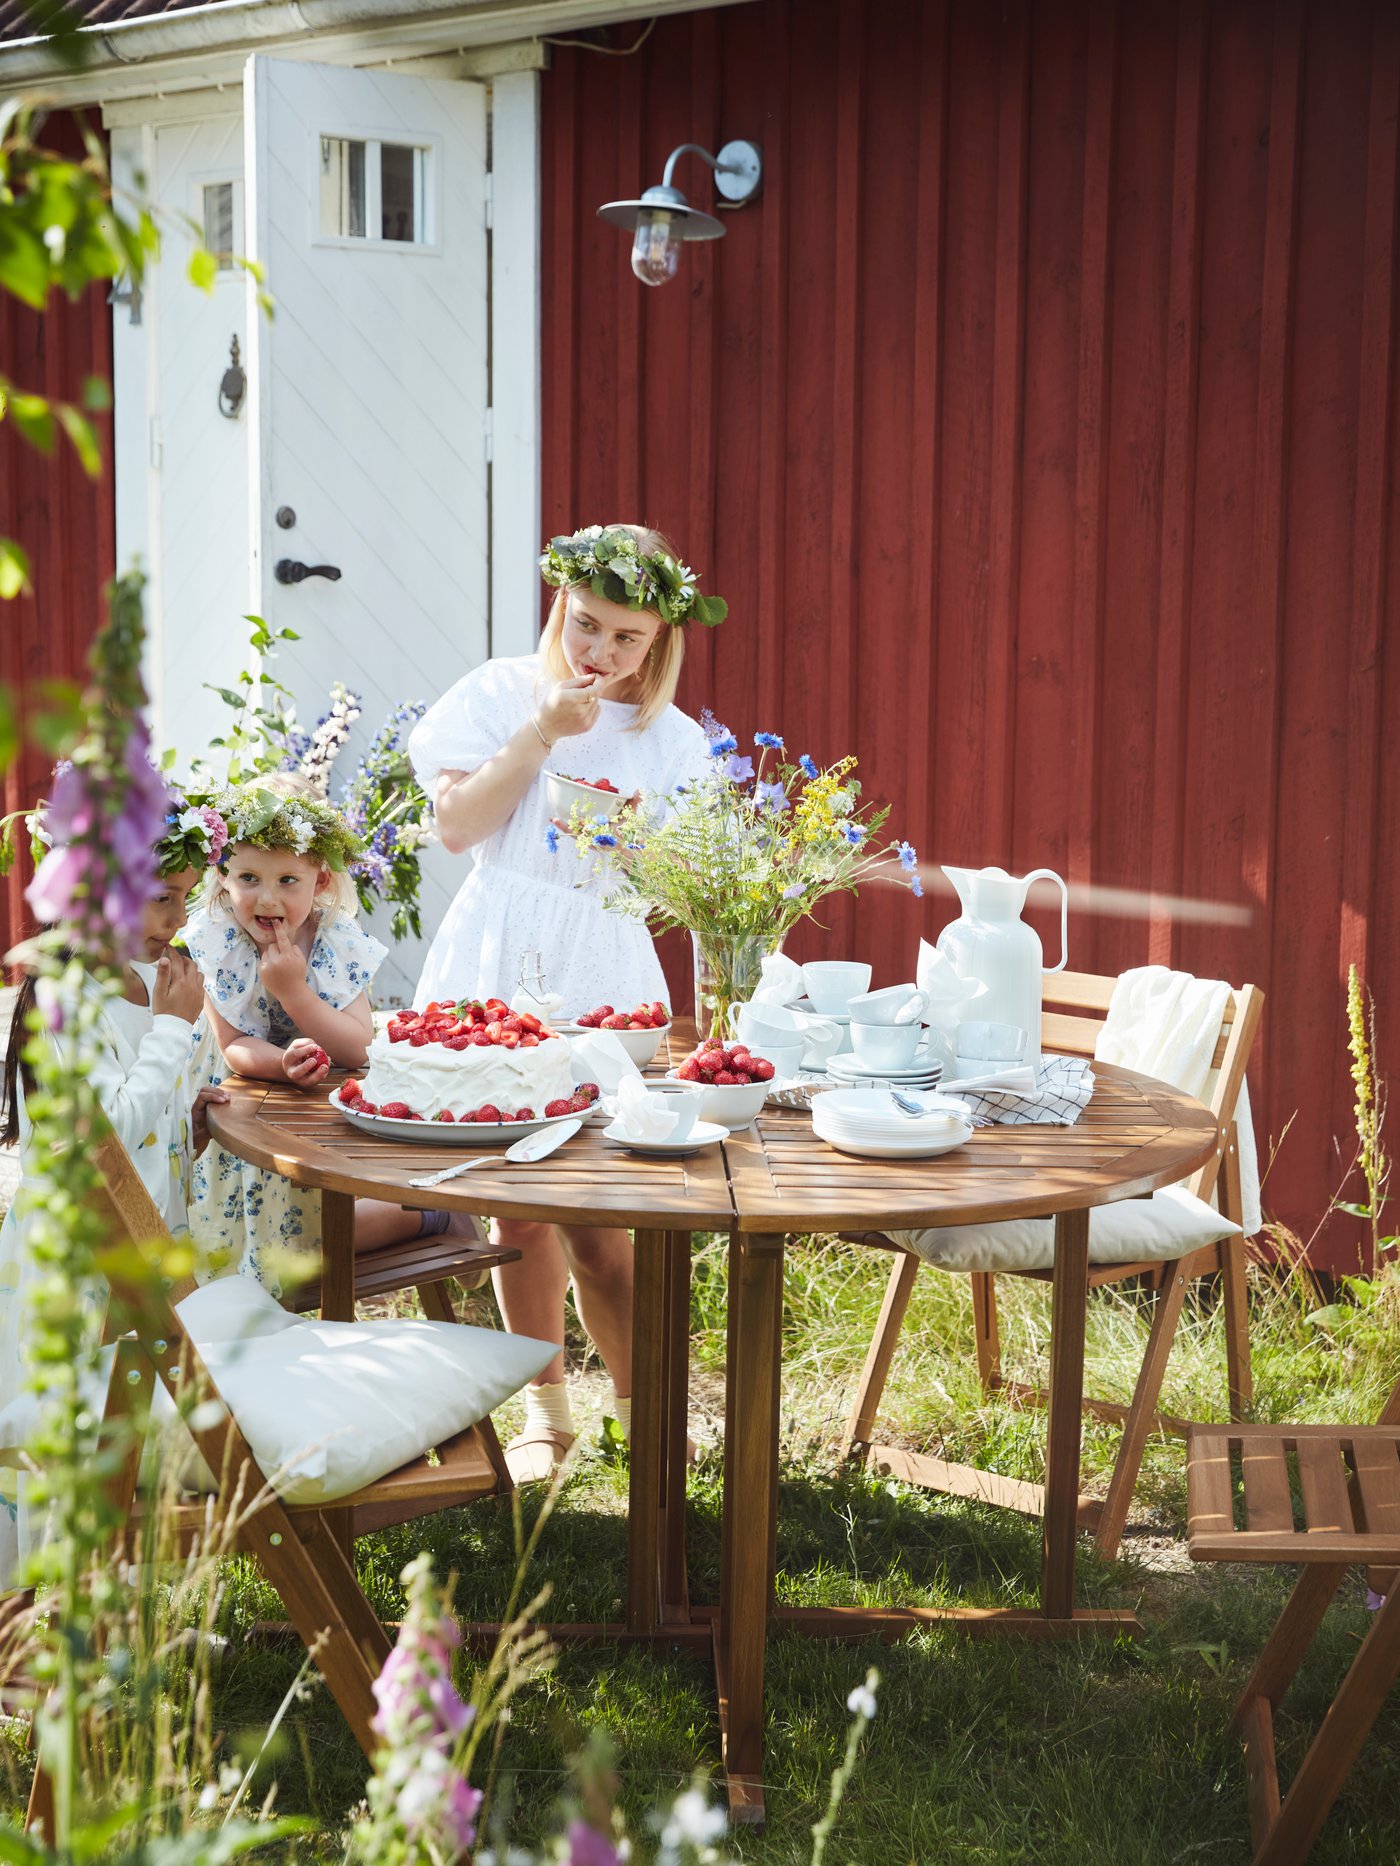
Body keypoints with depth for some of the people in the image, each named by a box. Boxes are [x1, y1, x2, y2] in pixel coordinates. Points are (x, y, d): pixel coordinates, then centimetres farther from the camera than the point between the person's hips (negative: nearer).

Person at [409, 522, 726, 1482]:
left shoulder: (676, 742, 6)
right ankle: (546, 1404, 21)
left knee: (591, 1208, -6)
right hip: (499, 968, 1)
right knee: (515, 1199, 5)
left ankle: (645, 1406, 10)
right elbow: (457, 824, -4)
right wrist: (541, 733, -9)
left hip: (605, 980, -1)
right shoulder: (501, 693, 5)